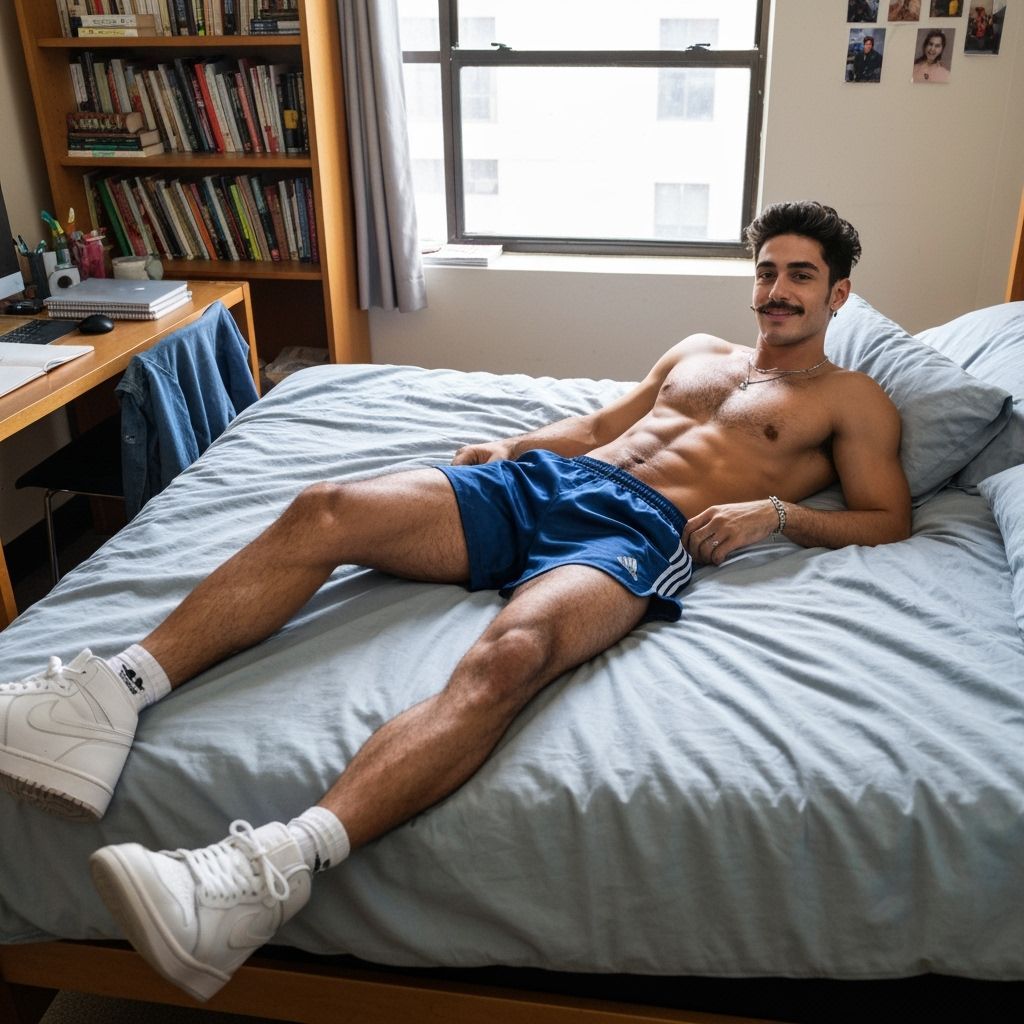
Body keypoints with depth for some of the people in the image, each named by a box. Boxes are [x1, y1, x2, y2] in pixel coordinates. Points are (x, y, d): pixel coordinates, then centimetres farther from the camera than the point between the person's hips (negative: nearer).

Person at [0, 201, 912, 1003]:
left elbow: (889, 518, 11)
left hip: (642, 530, -6)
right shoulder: (699, 351, 34)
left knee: (512, 651, -40)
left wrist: (774, 511, -7)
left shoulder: (852, 400, 20)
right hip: (545, 480, 6)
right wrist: (512, 446, 16)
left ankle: (272, 871, -52)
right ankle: (121, 689, -27)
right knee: (325, 509, -19)